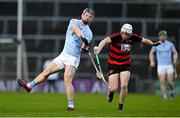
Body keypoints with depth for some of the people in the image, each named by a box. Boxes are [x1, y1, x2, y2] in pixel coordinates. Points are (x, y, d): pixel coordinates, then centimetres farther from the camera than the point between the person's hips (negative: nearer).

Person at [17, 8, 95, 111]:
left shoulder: (89, 33, 1)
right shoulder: (74, 22, 6)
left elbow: (85, 47, -10)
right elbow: (75, 29, -18)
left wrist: (85, 47, -35)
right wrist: (82, 36, -39)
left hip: (73, 58, -4)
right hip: (63, 55, 4)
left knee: (67, 80, -20)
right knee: (47, 71, 9)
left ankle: (71, 105, -19)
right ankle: (29, 86, 23)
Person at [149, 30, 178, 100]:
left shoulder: (170, 44, 1)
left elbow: (175, 53, 10)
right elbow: (151, 53, 15)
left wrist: (175, 60, -9)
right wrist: (152, 62, 0)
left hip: (169, 65, 0)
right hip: (160, 66, 0)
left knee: (170, 82, -5)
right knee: (162, 82, -11)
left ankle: (172, 91, 27)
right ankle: (164, 96, -3)